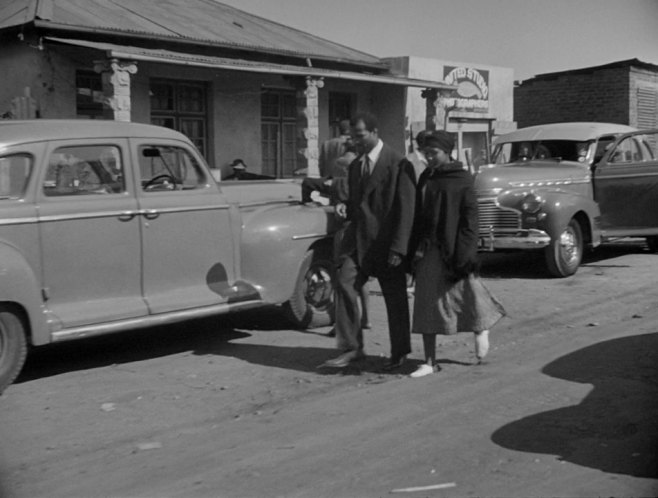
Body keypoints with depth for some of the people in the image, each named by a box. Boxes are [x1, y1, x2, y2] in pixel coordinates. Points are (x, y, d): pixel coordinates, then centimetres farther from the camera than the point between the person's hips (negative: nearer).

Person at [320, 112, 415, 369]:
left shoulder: (398, 165, -9)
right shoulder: (355, 166, 14)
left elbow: (405, 209, -12)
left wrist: (398, 248, -16)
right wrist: (345, 206, 2)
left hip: (385, 242, -6)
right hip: (358, 239, 6)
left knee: (395, 299, 5)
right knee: (344, 285, -9)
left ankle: (399, 353, 21)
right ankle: (351, 348, -1)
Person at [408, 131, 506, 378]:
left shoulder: (462, 179, -6)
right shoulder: (426, 177, 11)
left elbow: (470, 216, -10)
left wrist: (464, 253, -16)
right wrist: (415, 248, 12)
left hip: (450, 249, -6)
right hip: (428, 249, 6)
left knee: (463, 291, 7)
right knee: (426, 302, 3)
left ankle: (481, 328, 39)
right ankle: (430, 362, 8)